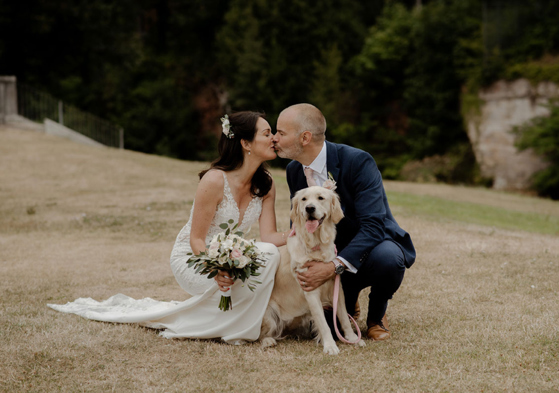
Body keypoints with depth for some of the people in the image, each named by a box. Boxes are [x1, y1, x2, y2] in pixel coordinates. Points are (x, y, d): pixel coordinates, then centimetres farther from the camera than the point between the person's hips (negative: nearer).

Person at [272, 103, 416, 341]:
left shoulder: (358, 161, -24)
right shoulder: (294, 171, -3)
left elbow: (373, 226, -31)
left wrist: (334, 266, -43)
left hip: (373, 246, -4)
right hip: (330, 257, 4)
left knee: (387, 258, -40)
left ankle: (377, 315, -7)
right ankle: (347, 302, 21)